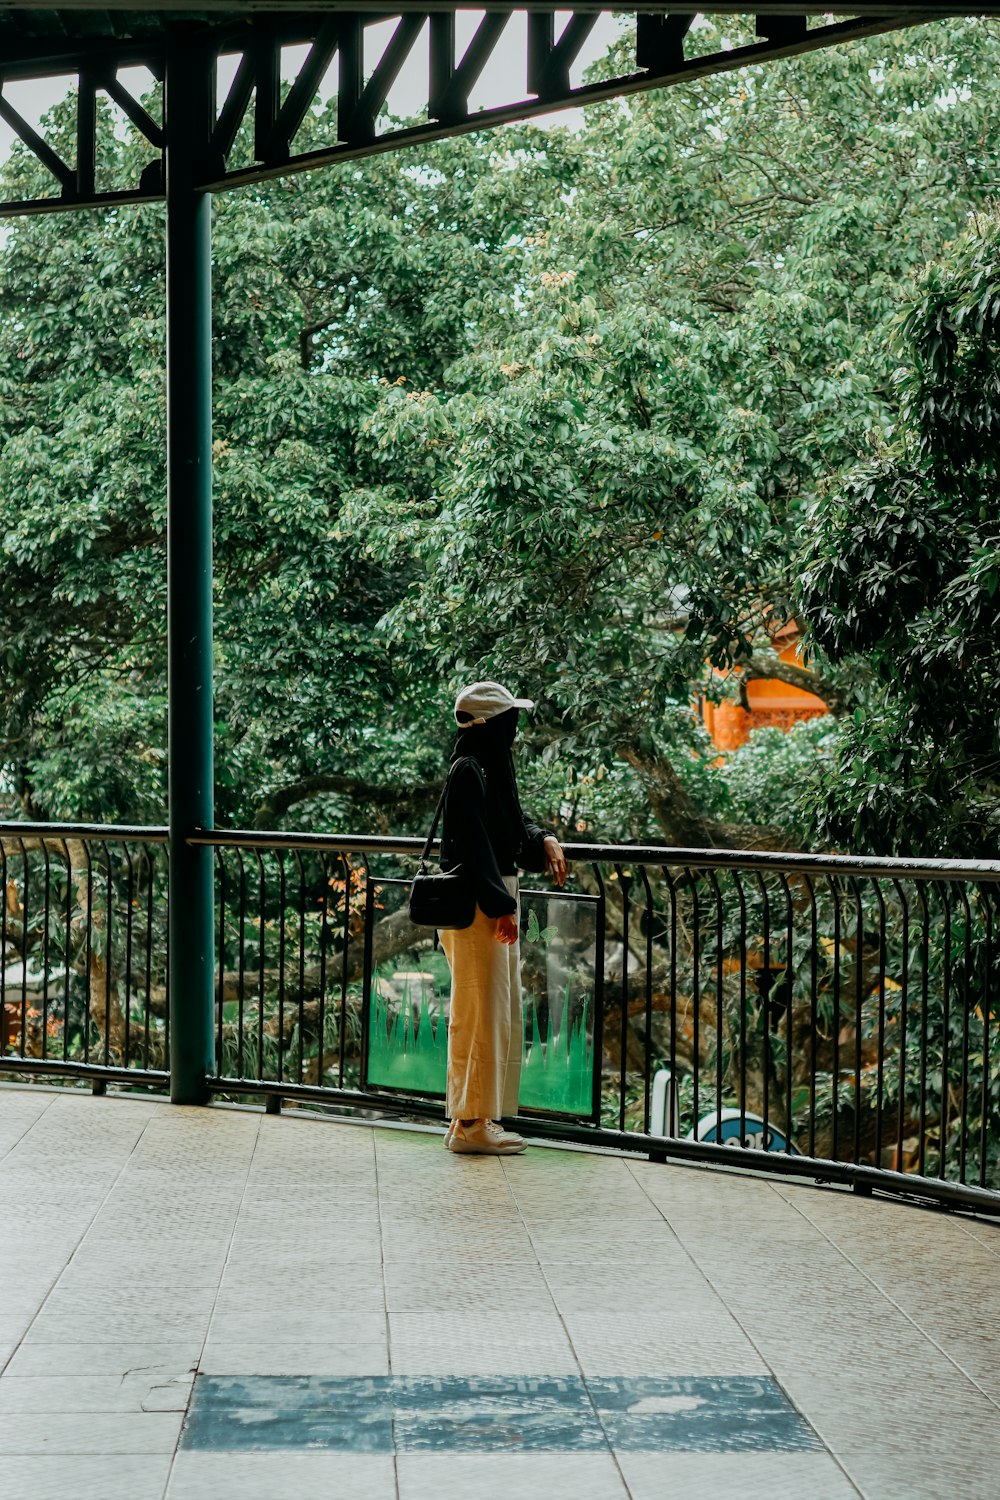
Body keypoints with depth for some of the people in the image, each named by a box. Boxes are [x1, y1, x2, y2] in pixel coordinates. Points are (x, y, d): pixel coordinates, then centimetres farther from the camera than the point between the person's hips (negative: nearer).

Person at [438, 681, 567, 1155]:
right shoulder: (468, 770, -14)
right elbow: (474, 844, -19)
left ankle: (477, 1117, 19)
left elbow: (514, 826, 24)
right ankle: (470, 1123, -2)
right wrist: (500, 906, -20)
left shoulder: (493, 768, 15)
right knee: (482, 1013, -7)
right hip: (476, 904, -10)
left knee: (502, 1012, 13)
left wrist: (543, 840, 3)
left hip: (498, 897, 10)